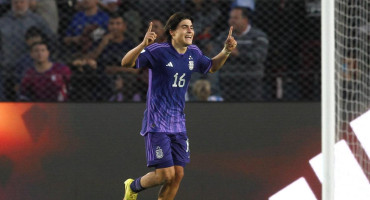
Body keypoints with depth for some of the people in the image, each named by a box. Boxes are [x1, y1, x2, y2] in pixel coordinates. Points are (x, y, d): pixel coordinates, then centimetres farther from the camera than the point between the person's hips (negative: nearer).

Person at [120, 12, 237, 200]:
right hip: (157, 124, -6)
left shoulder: (193, 53, 6)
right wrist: (143, 45, -40)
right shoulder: (157, 51, -14)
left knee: (178, 175, 3)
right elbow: (126, 63, -23)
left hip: (178, 124, 7)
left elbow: (212, 67, 27)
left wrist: (226, 51, 9)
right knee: (165, 175, -10)